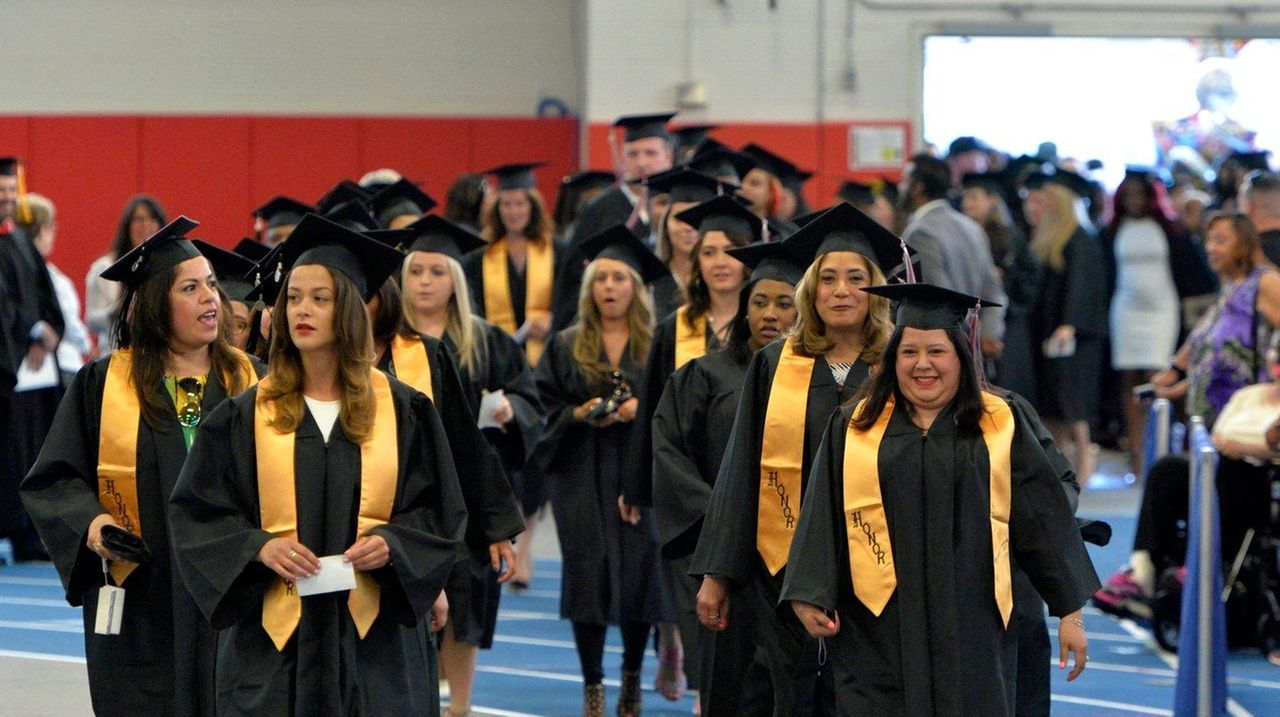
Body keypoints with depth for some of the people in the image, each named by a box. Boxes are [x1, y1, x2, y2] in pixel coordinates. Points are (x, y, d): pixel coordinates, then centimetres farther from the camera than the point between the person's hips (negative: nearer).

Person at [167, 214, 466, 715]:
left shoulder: (402, 411, 5)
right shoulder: (245, 416, 5)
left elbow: (437, 513, 7)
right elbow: (197, 513, 4)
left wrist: (391, 543, -12)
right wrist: (259, 547, -13)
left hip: (372, 632, 0)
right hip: (274, 634, 0)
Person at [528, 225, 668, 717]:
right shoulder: (565, 347, 9)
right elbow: (545, 406, 7)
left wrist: (646, 410, -14)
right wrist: (580, 414, -12)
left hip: (640, 471, 0)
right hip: (582, 477, 0)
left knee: (639, 573, 0)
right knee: (587, 574, -4)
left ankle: (632, 677, 18)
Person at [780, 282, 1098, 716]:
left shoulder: (1002, 428, 6)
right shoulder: (853, 428, 8)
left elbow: (1044, 522, 6)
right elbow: (822, 518, 5)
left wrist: (1070, 612, 4)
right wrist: (811, 597, -6)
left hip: (972, 630, 0)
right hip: (878, 632, 0)